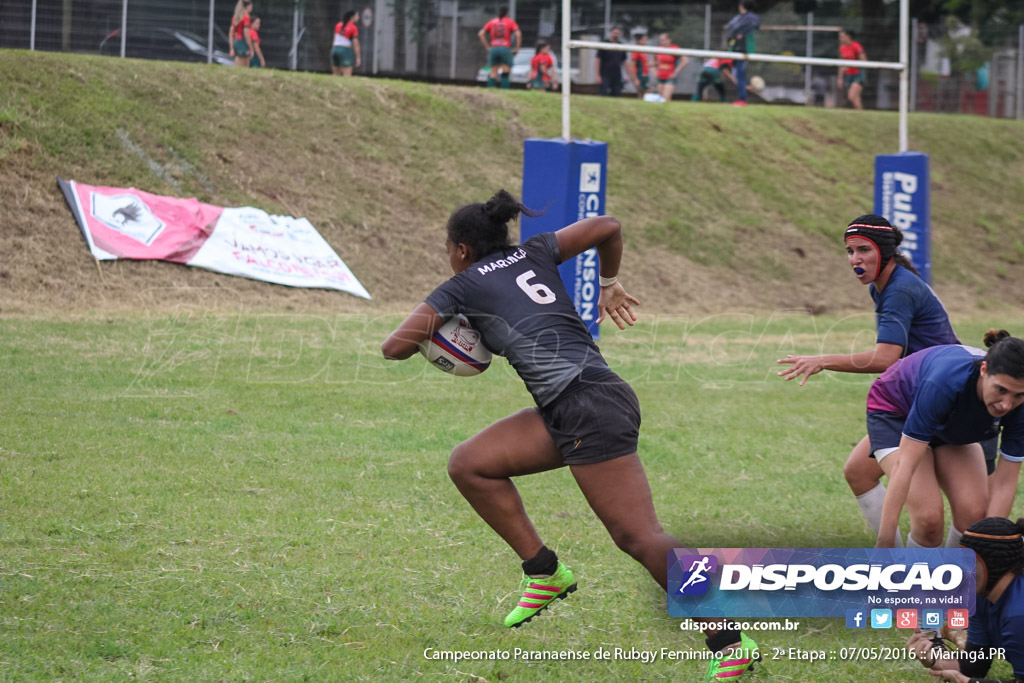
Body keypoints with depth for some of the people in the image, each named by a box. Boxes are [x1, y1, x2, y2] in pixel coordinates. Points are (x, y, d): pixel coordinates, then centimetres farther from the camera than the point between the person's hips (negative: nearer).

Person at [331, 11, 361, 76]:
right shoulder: (354, 28, -7)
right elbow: (356, 44, -10)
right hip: (345, 51, -6)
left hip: (335, 49, 6)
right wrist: (358, 57, -5)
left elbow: (335, 40, 12)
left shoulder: (338, 25, 10)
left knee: (336, 76, 10)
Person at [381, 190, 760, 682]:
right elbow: (608, 227, 21)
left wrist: (428, 336, 23)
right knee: (468, 464, 11)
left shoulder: (461, 288, 4)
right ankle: (544, 572, 11)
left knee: (640, 538, -12)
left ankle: (730, 643, -14)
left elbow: (394, 346, 1)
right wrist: (610, 285, 36)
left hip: (590, 407, -9)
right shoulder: (532, 254, 20)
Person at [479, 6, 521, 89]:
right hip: (505, 48, -3)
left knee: (493, 74, 4)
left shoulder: (492, 22, 13)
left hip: (493, 49, 3)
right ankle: (504, 89, -13)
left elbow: (481, 34, 5)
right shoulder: (510, 22, 5)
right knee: (505, 73, -2)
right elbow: (518, 34, -8)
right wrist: (517, 48, -2)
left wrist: (487, 47, 6)